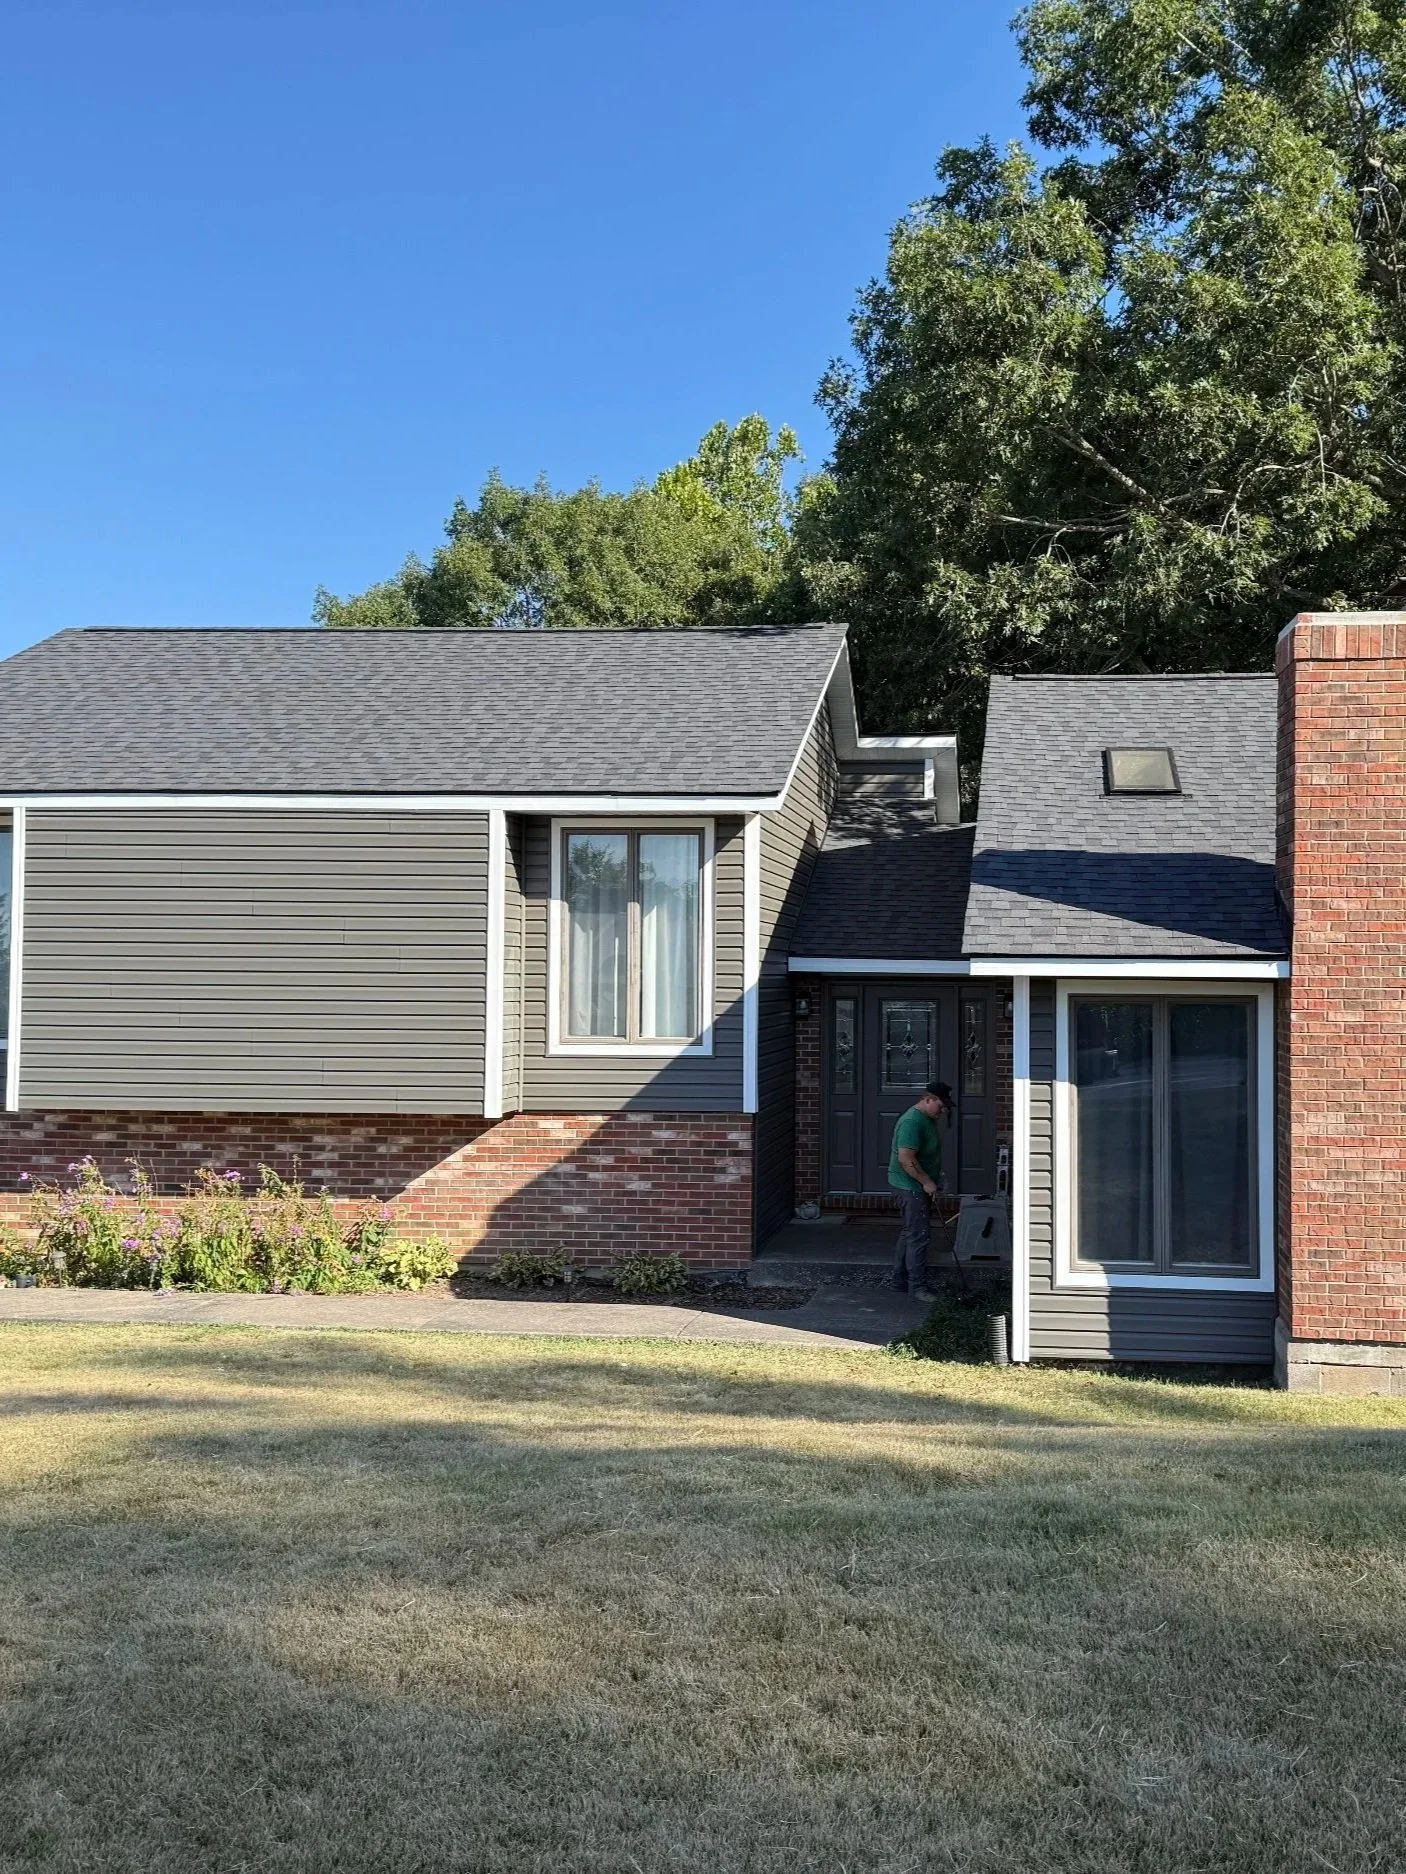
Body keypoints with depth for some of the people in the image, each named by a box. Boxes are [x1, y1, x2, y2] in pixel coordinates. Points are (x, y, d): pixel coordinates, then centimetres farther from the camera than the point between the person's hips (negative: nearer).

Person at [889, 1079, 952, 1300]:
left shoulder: (928, 1119, 11)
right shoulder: (912, 1121, -22)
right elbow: (905, 1159, -27)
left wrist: (933, 1181, 21)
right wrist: (927, 1182, -22)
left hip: (919, 1186, 10)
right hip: (911, 1185, -10)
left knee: (910, 1232, 15)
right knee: (920, 1236, -9)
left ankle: (901, 1278, 23)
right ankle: (917, 1286, -6)